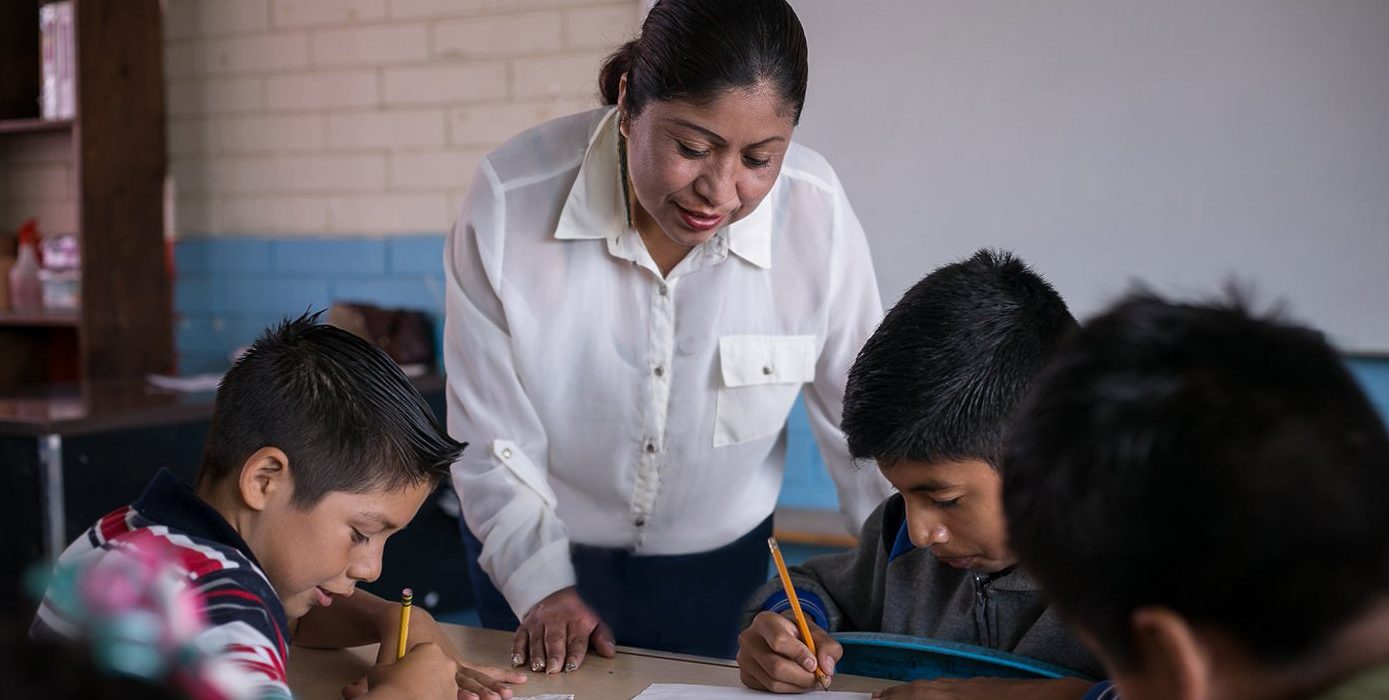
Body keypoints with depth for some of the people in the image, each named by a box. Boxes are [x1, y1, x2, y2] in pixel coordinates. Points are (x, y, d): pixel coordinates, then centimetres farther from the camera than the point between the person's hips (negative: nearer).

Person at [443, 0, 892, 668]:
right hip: (538, 545, -1)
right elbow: (490, 431, -15)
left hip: (717, 562, 1)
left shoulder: (815, 213, -23)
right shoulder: (511, 200, -25)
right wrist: (542, 587, -17)